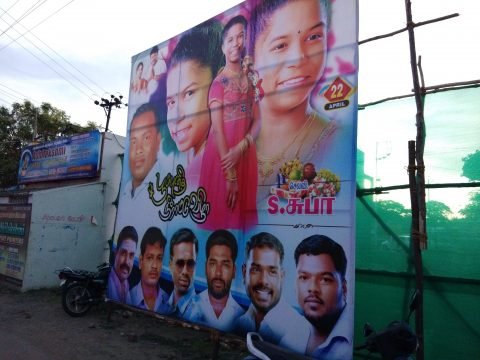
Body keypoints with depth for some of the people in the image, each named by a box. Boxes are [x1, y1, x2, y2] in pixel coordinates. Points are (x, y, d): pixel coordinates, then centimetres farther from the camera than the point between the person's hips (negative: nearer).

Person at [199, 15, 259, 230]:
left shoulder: (250, 79, 9)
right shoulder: (218, 83, -8)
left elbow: (257, 121, 4)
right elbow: (217, 130, -14)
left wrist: (240, 148, -14)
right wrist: (230, 176, -18)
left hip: (245, 154, 5)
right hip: (222, 156, -5)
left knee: (242, 214, 12)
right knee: (221, 214, 2)